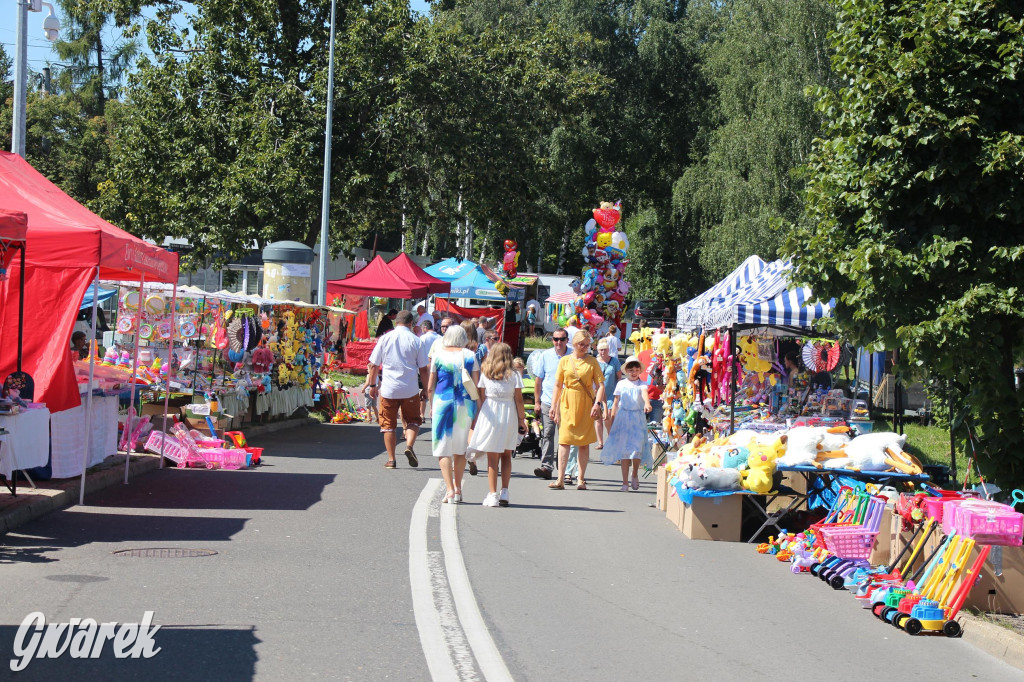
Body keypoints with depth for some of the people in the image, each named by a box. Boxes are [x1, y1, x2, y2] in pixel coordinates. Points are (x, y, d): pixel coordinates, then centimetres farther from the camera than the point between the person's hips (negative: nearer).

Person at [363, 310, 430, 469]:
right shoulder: (416, 341, -2)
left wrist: (372, 385, 14)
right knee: (412, 420, 15)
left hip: (388, 389, 1)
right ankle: (409, 445, -11)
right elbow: (423, 369, 0)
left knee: (388, 424, 10)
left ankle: (391, 459, 10)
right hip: (410, 389, 0)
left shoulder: (385, 338, 1)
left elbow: (373, 365, 3)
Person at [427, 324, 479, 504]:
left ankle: (450, 490, -8)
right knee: (460, 448, 16)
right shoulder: (470, 356, 1)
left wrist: (432, 406, 14)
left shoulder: (438, 355, -2)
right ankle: (458, 488, 23)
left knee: (443, 448, 3)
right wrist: (476, 412, 9)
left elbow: (430, 387, 0)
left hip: (443, 402, -2)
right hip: (466, 404, 2)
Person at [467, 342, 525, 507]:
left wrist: (477, 418, 7)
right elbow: (519, 399, -3)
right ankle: (504, 493, 10)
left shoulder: (485, 374, 0)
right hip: (509, 415, 1)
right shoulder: (514, 375, -2)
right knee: (506, 455, 14)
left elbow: (481, 398, 1)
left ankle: (493, 495, 0)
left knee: (492, 457, 3)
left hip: (489, 414, 0)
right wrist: (522, 419, 4)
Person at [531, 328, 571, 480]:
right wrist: (537, 402, 6)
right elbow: (538, 380, 10)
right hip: (547, 402, 1)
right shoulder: (545, 356, 6)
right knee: (547, 435, -1)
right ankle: (546, 466, -1)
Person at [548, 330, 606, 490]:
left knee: (584, 442, 2)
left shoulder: (592, 361, 4)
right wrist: (553, 405, 5)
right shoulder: (564, 361, 6)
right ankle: (561, 479, -7)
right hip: (567, 404, 0)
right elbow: (558, 385, 10)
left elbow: (600, 385, 1)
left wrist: (597, 403, -12)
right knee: (564, 440, -5)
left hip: (586, 405, 0)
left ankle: (581, 479, 9)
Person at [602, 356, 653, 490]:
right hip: (622, 419, 1)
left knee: (637, 448, -7)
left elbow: (644, 394, -21)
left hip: (638, 419, -1)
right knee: (624, 450, -1)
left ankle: (635, 474, 21)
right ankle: (625, 482, 3)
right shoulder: (621, 384, 7)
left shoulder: (642, 385, 2)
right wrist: (611, 423, 7)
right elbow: (615, 404, 10)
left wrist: (647, 404, -43)